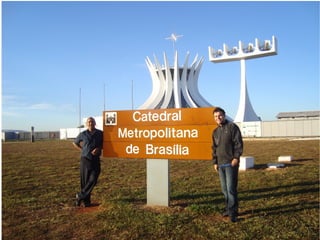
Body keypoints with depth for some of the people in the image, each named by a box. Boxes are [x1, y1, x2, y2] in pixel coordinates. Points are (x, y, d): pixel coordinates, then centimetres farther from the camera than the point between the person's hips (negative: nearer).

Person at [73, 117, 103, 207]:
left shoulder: (100, 133, 1)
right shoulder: (83, 134, 3)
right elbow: (75, 143, 18)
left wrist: (99, 148, -6)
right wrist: (82, 150, 5)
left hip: (95, 160, 0)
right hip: (85, 159, 0)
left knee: (93, 180, -9)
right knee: (84, 181, 3)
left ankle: (80, 196, 6)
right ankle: (86, 201, 15)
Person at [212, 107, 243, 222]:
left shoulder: (232, 127, -4)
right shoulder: (215, 131, 16)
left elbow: (239, 143, -9)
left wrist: (236, 157, -16)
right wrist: (215, 162, 14)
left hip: (231, 163, -7)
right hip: (220, 164, 7)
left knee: (231, 188, -7)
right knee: (224, 189, 11)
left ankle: (233, 212, -1)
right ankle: (229, 208, 23)